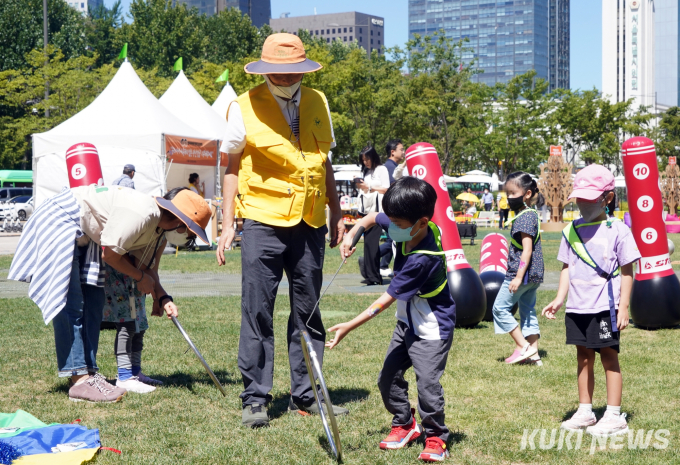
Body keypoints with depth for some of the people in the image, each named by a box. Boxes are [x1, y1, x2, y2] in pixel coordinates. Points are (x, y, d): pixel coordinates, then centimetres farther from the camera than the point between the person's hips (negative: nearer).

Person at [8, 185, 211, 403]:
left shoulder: (157, 224, 4)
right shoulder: (140, 213, -27)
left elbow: (145, 266, 13)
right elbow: (110, 255, -20)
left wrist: (162, 298, -1)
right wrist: (141, 278, -5)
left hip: (85, 236, 11)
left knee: (94, 304, 4)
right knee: (69, 304, -14)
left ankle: (89, 374, 6)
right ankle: (80, 381, -17)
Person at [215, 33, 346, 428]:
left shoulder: (317, 103, 10)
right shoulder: (245, 107, -2)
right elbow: (232, 167, 2)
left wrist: (337, 214, 15)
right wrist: (227, 225, -3)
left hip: (311, 225, 4)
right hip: (263, 222, -4)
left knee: (308, 312, 9)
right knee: (257, 313, -2)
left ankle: (306, 396, 17)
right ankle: (255, 400, 6)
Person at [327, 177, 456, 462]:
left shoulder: (422, 260, -34)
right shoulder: (407, 229, -10)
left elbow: (388, 298, -29)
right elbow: (372, 218, 10)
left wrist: (350, 327, -27)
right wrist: (351, 235, -10)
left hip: (432, 328, -9)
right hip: (408, 321, 9)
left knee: (427, 383, -14)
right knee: (388, 377, 10)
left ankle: (435, 436, 7)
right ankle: (404, 424, 30)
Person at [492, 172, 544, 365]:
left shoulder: (524, 217, -17)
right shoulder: (532, 214, 13)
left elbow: (527, 250, -22)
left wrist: (518, 276, -23)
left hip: (522, 273, -10)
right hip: (534, 275, 10)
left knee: (500, 308, 0)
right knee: (528, 311, 11)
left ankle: (523, 346, 0)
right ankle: (533, 354, 12)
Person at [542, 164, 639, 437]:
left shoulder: (617, 230, -6)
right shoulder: (571, 231, 8)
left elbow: (626, 271, -4)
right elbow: (567, 268, 11)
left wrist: (623, 306, -9)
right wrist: (559, 299, 2)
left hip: (605, 308, -5)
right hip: (577, 307, 5)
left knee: (608, 356, 1)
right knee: (583, 357, 12)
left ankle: (614, 416, 7)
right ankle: (585, 412, 22)